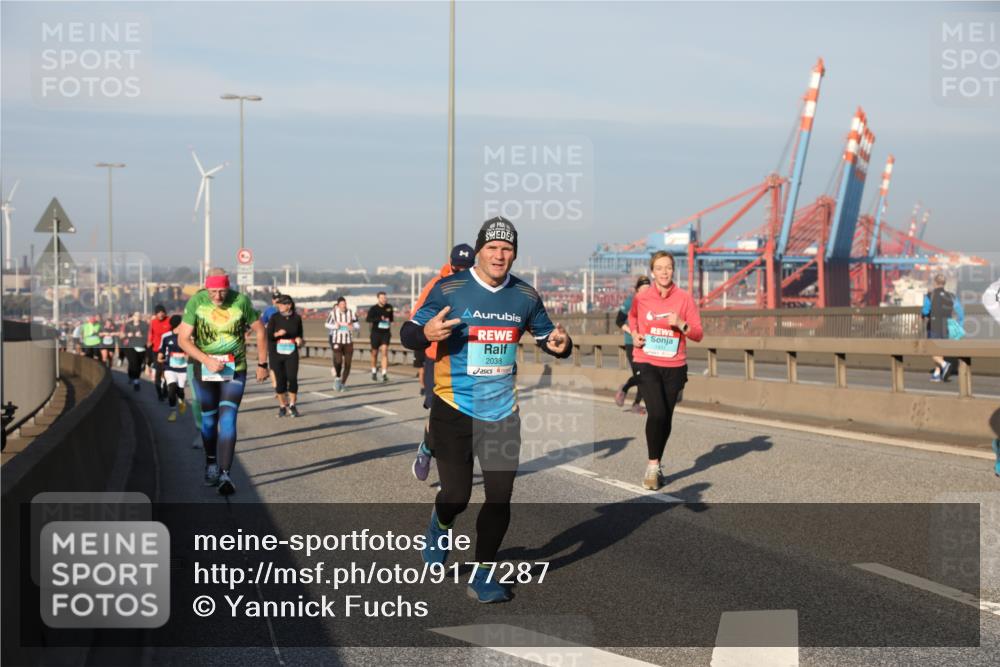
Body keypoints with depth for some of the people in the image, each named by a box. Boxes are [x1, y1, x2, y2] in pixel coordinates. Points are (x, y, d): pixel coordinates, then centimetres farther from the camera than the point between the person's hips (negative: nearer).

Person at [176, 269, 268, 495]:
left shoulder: (241, 301, -9)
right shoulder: (196, 302, -10)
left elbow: (259, 331, 4)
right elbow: (183, 339, -10)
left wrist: (262, 364, 6)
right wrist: (207, 360, -22)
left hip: (235, 368, -1)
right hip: (204, 368, 1)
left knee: (228, 419, -12)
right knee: (209, 419, 11)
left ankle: (224, 474, -15)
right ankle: (211, 464, 32)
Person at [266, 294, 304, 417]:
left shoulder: (297, 318, 3)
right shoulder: (275, 317, -1)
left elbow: (300, 333, 17)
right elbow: (268, 335, -3)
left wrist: (299, 339, -4)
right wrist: (277, 334, -22)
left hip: (291, 353, 0)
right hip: (276, 353, 0)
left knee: (292, 378, -12)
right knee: (280, 379, 1)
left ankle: (292, 405, 3)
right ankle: (282, 406, 17)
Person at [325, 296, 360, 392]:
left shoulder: (351, 313, -2)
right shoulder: (333, 313, -6)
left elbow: (357, 325, 4)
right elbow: (327, 325, 5)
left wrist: (353, 327, -18)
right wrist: (335, 326, -13)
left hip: (348, 341, 2)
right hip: (337, 341, -2)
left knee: (347, 364, 2)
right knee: (338, 361, -18)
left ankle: (343, 383, 21)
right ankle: (337, 377, 11)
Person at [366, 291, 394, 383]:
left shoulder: (389, 307, 6)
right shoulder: (373, 308, -5)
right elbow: (368, 319, -19)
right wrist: (380, 319, -29)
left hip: (386, 333, 1)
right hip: (376, 333, -1)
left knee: (385, 352, -13)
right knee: (375, 353, 9)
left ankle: (384, 374, -16)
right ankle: (374, 372, 29)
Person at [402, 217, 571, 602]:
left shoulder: (525, 296, 4)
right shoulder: (449, 289, -8)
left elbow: (546, 336, 15)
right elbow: (407, 335, -5)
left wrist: (560, 345, -9)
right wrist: (427, 332, -29)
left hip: (502, 412, 3)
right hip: (454, 411, -3)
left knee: (500, 496, -1)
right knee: (457, 495, -1)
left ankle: (482, 574, 16)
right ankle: (441, 526, 37)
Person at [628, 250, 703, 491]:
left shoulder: (684, 299, -3)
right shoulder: (641, 299, -1)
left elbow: (697, 334, -1)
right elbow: (632, 318, 22)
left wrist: (681, 324, -19)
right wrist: (634, 334, 3)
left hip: (674, 366, 1)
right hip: (647, 364, -1)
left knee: (666, 418, 9)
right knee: (656, 413, -19)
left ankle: (656, 465, 27)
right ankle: (653, 465, -6)